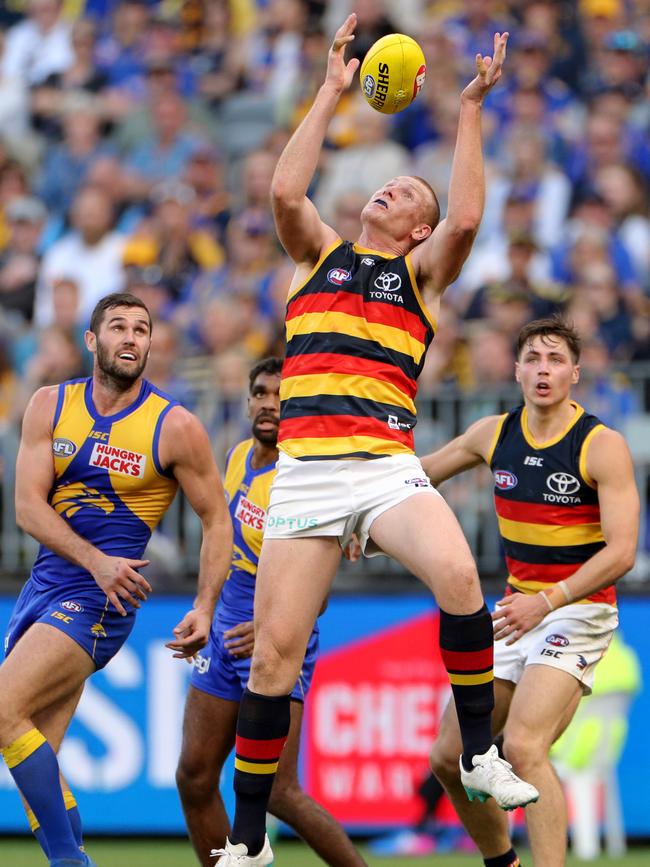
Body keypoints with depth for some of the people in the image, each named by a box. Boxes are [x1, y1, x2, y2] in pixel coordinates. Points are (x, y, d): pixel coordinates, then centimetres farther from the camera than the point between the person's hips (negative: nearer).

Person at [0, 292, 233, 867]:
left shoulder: (176, 428, -5)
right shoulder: (50, 407, 5)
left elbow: (217, 521, 3)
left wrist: (205, 608, -9)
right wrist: (95, 560, -18)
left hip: (101, 600, -6)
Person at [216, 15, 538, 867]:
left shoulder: (422, 272, 15)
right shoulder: (321, 252, 19)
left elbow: (466, 217, -5)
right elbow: (285, 191, 1)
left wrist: (470, 109, 0)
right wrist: (334, 90, 5)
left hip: (387, 468, -1)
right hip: (303, 471, 1)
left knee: (457, 575, -31)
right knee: (274, 655, -4)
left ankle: (480, 751, -14)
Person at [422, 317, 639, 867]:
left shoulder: (603, 446, -14)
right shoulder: (494, 434, 3)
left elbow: (621, 552, -21)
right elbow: (420, 475, 21)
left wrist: (546, 602, -29)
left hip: (579, 610, -7)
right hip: (518, 607, 7)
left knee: (523, 748, -26)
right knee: (449, 758, 5)